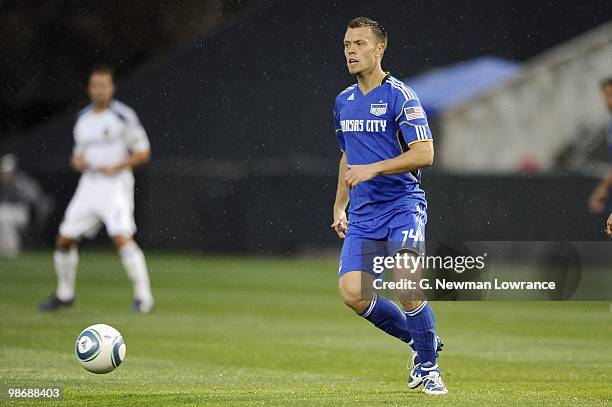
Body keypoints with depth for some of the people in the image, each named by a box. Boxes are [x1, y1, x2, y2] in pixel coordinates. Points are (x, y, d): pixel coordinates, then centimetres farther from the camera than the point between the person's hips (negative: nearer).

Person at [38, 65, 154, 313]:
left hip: (116, 183, -6)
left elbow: (143, 153, -5)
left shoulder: (123, 116, -7)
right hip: (89, 184, 6)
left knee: (121, 237, -22)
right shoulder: (83, 118, 11)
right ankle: (64, 294, 24)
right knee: (65, 239, 6)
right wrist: (77, 161, -2)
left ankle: (143, 297, -18)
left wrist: (115, 167, -17)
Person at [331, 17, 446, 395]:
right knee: (352, 292, -9)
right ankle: (423, 342, 13)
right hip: (363, 213, 6)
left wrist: (373, 169, -21)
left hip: (403, 205, -6)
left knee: (406, 288, -20)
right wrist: (339, 206, 23)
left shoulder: (400, 96, -7)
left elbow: (424, 154, -15)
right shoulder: (343, 102, 14)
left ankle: (429, 365, 2)